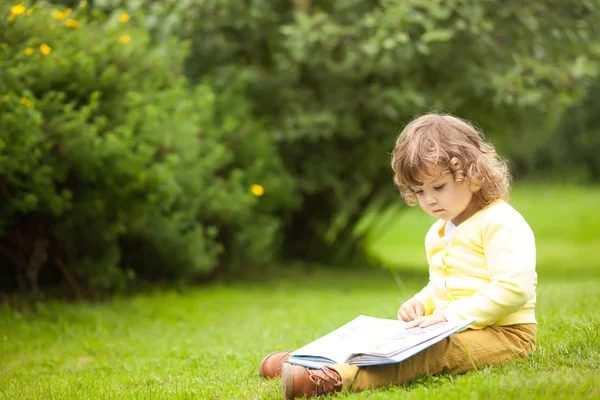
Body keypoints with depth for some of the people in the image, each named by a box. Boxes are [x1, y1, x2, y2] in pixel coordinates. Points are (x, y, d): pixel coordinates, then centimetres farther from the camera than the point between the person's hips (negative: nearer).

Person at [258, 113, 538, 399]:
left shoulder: (501, 223, -13)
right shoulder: (438, 233, 18)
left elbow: (513, 289, -24)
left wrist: (449, 314, -23)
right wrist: (420, 304, 7)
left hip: (505, 333, -10)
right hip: (457, 329, 10)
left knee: (431, 352, -34)